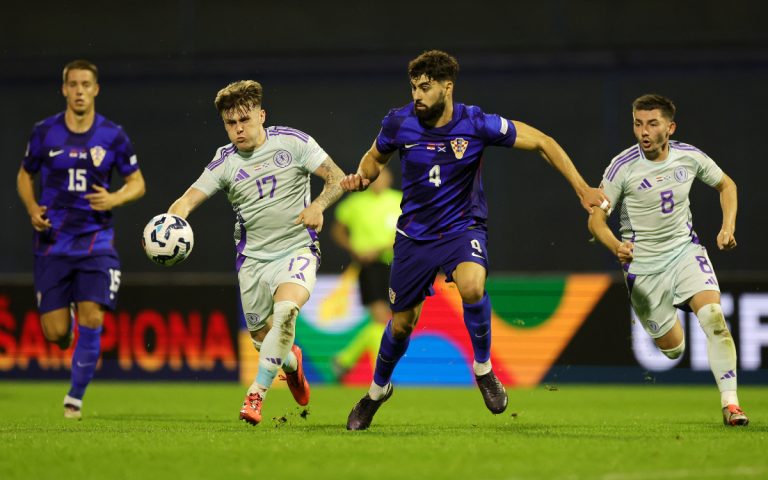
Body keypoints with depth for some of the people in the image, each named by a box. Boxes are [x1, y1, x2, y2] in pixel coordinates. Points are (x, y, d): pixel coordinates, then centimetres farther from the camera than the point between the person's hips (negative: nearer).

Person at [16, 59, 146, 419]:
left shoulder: (113, 136, -1)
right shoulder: (44, 133, -1)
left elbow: (137, 183, 7)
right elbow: (25, 176, 13)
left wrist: (114, 199, -14)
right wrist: (32, 209, -6)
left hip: (96, 240, 0)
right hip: (53, 242, 1)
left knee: (92, 319, -15)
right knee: (55, 333, -4)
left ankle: (75, 397, 3)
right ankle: (66, 319, 36)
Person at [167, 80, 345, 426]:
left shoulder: (293, 142, -5)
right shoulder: (225, 162, -3)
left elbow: (338, 178, -3)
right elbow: (189, 199, -13)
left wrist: (318, 206, -23)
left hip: (297, 250, -3)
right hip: (253, 259, 3)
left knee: (286, 310, -31)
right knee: (262, 339, 8)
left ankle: (257, 393, -24)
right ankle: (292, 363, 46)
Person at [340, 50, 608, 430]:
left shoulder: (476, 125, -18)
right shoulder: (399, 123, -12)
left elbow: (541, 142, -9)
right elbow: (375, 157, 11)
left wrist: (582, 189, -13)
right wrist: (361, 177, -13)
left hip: (462, 228, -2)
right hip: (415, 234, 2)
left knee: (472, 286, -34)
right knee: (401, 323, 9)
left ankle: (483, 368, -10)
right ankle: (378, 390, 39)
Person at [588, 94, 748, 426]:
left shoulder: (689, 157, -6)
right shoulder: (622, 167, -15)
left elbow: (726, 185, 13)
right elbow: (596, 219, -12)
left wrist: (728, 227, -1)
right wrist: (616, 247, -31)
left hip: (685, 250, 2)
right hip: (642, 264, -2)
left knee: (713, 317, -23)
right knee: (672, 349, 2)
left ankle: (730, 403, -22)